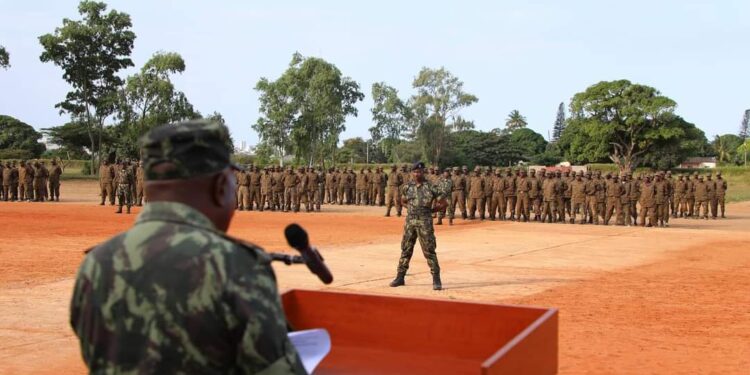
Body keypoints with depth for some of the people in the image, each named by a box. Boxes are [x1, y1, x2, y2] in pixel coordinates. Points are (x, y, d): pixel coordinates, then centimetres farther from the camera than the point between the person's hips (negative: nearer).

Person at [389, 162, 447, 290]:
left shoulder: (430, 187, -4)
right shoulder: (407, 187, 8)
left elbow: (443, 203, 1)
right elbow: (403, 201, 23)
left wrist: (429, 210, 1)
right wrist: (412, 208, 8)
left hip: (425, 222, -4)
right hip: (410, 221, 4)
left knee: (429, 251, -5)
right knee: (405, 249, 9)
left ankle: (436, 279, 0)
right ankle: (400, 277, 17)